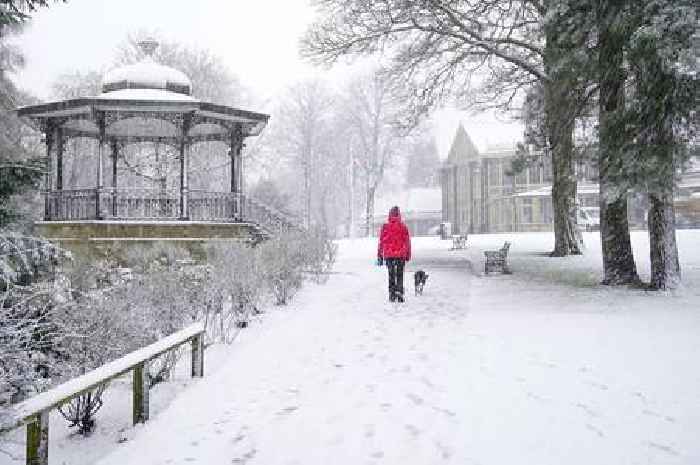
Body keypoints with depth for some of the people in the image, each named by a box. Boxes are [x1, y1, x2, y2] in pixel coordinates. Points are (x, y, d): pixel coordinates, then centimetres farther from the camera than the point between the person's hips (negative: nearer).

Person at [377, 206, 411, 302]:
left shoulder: (385, 226, -4)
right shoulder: (403, 226, -2)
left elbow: (381, 242, -1)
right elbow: (407, 241, 2)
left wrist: (379, 256, 5)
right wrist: (408, 255, 12)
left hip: (389, 254, 0)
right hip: (401, 254, 0)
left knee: (391, 275, 10)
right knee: (400, 275, 9)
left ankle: (392, 295, 7)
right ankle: (399, 294, 1)